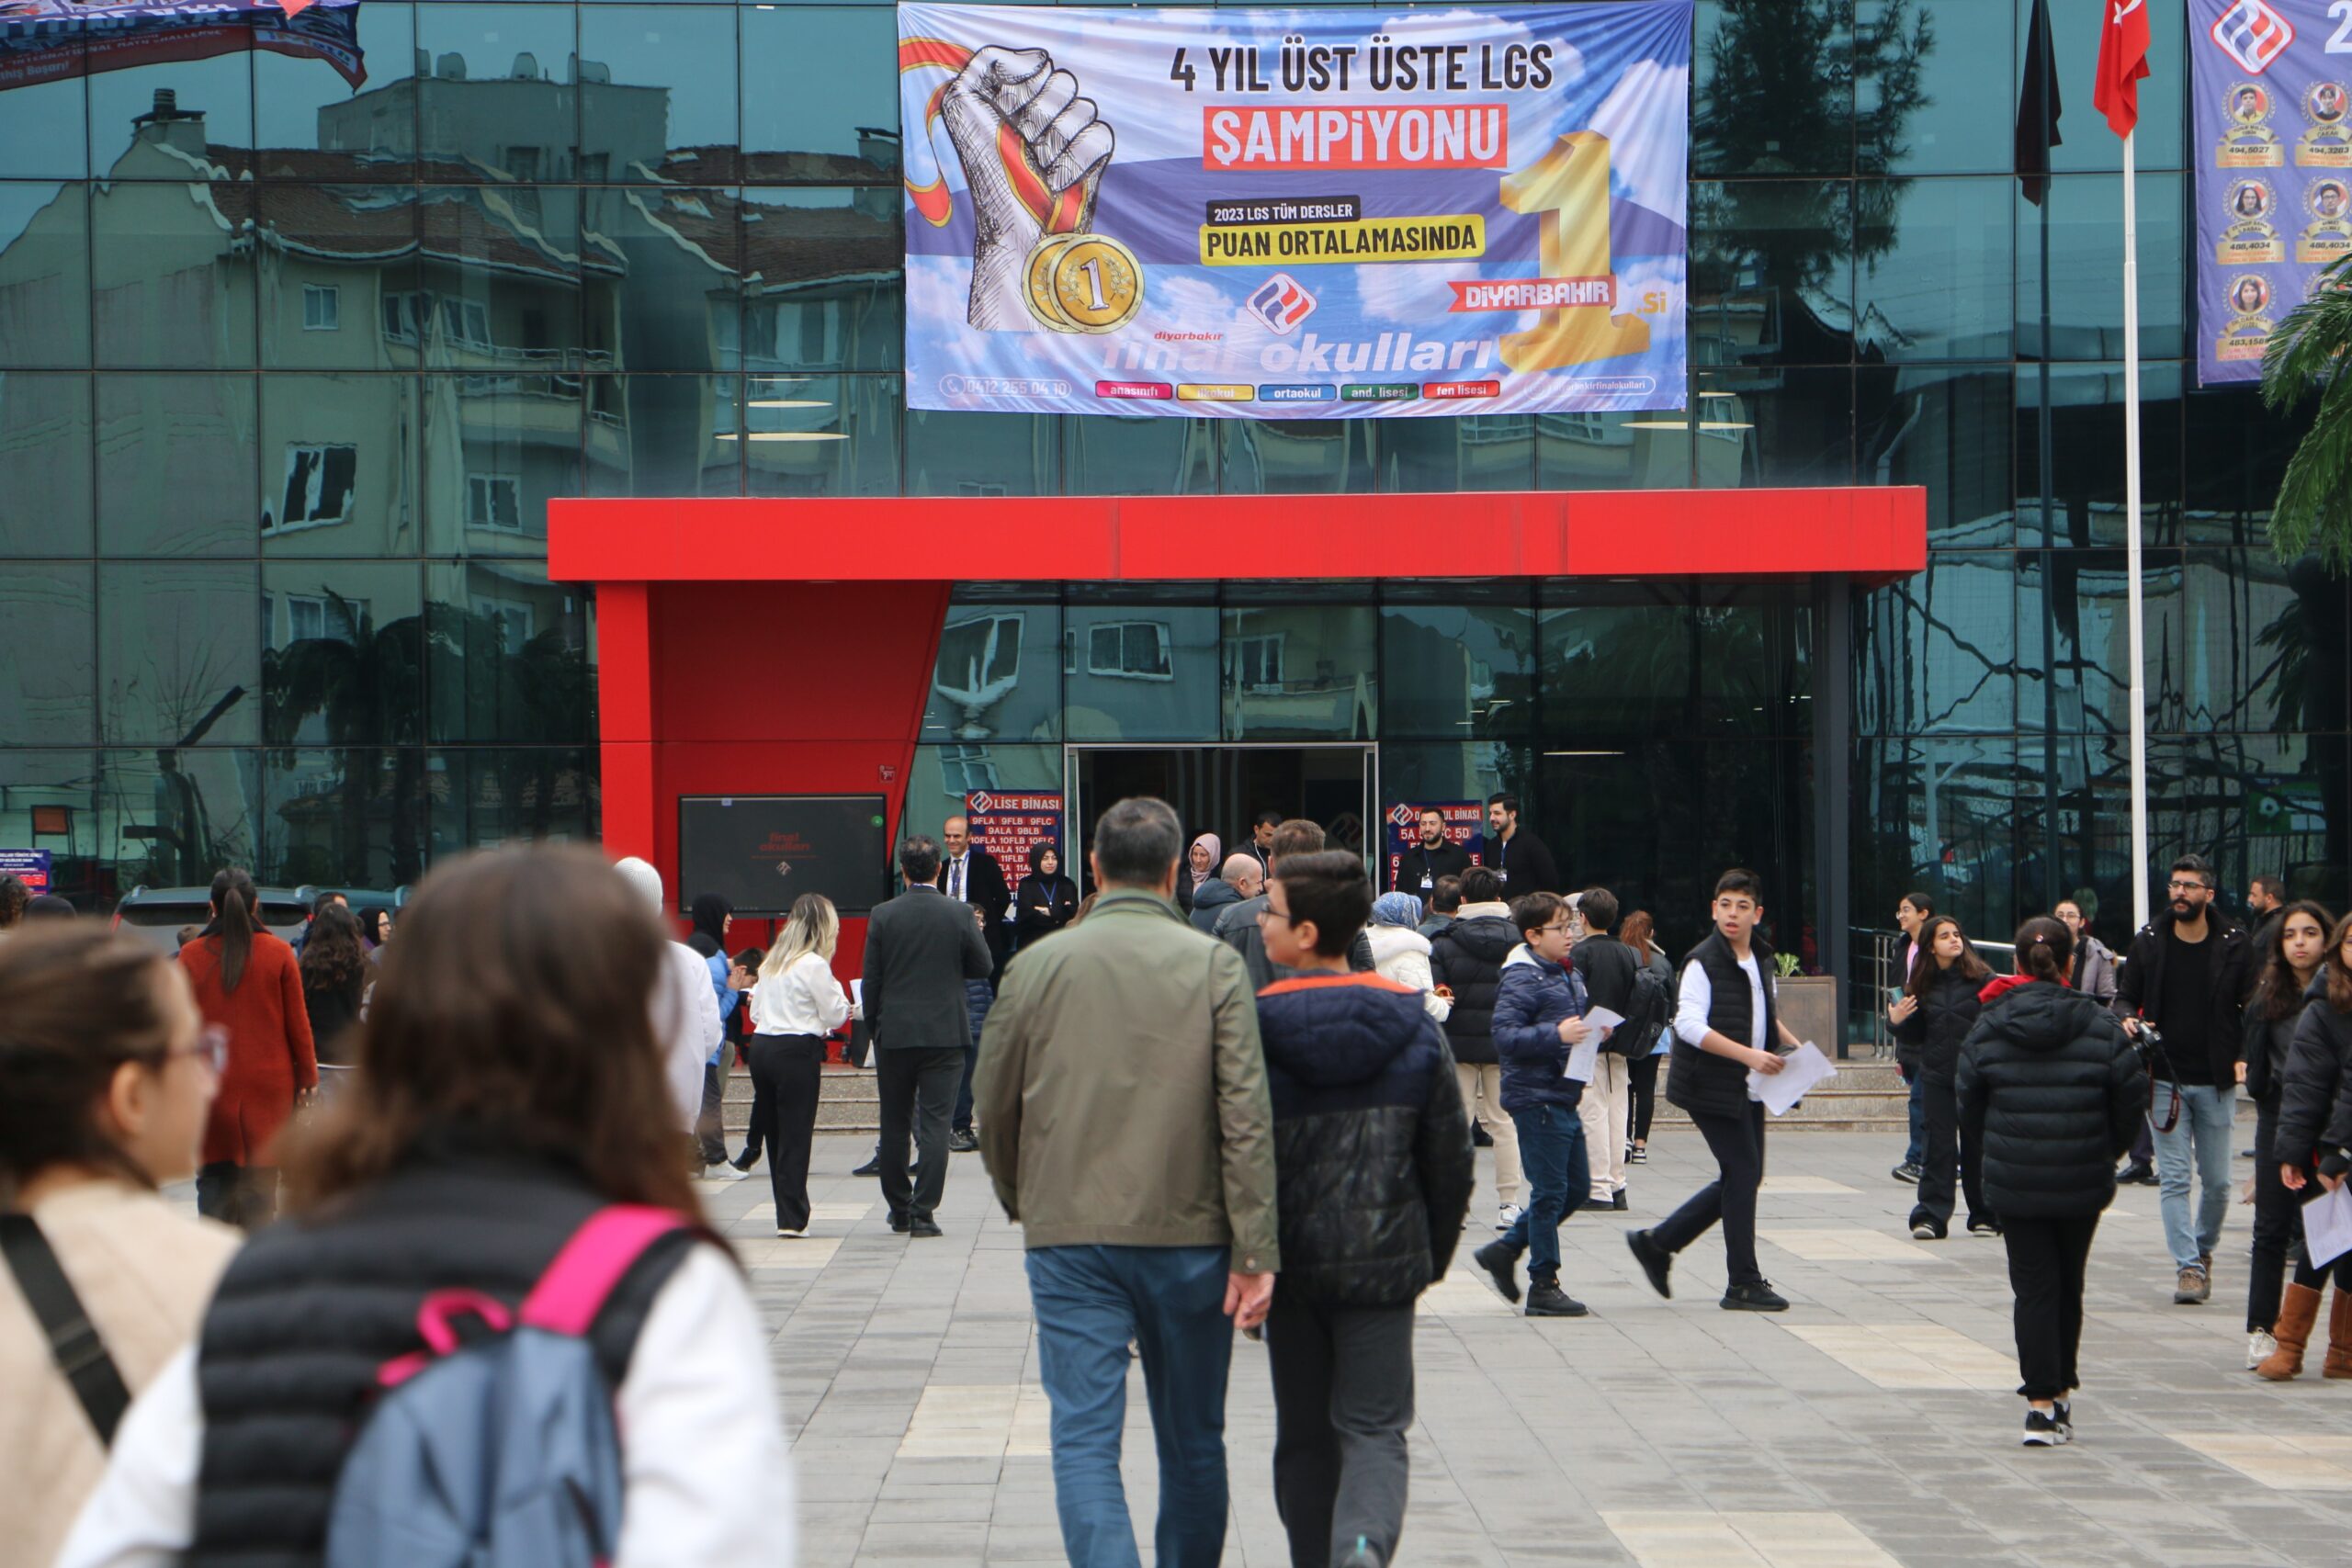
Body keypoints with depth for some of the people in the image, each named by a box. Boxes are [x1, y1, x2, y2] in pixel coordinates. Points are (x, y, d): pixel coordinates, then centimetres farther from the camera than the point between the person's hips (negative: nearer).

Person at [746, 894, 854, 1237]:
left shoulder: (770, 962, 12)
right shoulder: (815, 965, -10)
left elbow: (756, 1012, 16)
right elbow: (835, 1016, -6)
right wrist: (840, 998, 12)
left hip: (761, 1046, 7)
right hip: (796, 1053, -7)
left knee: (774, 1131, 11)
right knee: (795, 1134, -2)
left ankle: (789, 1214, 17)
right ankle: (792, 1218, -2)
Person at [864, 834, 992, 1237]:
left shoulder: (882, 915, -4)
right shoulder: (960, 914, -6)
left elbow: (871, 979, -1)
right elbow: (983, 967, 3)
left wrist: (873, 1026, 11)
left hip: (894, 1034, 1)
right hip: (945, 1033, -1)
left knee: (895, 1126, 13)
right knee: (934, 1125, 0)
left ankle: (899, 1209, 21)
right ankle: (923, 1213, -5)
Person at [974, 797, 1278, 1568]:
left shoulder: (1037, 966, 1)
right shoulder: (1215, 964, -3)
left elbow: (994, 1110, 7)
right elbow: (1247, 1117, -9)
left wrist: (1022, 1205, 26)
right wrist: (1255, 1253, -8)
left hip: (1070, 1239, 0)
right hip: (1188, 1236, 0)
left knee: (1084, 1437, -3)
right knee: (1192, 1440, 14)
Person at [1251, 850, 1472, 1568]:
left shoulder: (1254, 1029, -9)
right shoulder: (1414, 1027, 0)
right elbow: (1452, 1159, 4)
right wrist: (1433, 1253, 17)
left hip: (1291, 1264, 0)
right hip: (1384, 1264, 1)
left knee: (1303, 1434, 14)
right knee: (1374, 1428, 1)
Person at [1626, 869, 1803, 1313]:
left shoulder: (1761, 960, 12)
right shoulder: (1703, 962, -13)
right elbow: (1690, 1025, -22)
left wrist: (1793, 1045, 8)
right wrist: (1748, 1055, -28)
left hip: (1747, 1087, 8)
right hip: (1712, 1087, -8)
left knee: (1744, 1177, 10)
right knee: (1743, 1174, -8)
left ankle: (1657, 1243, 21)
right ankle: (1743, 1284, 1)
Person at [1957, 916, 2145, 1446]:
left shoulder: (1988, 1028, -4)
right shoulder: (2099, 1025, -6)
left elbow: (1967, 1104, 3)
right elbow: (2132, 1099, -2)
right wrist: (2108, 1153, 15)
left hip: (2014, 1182, 0)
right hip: (2083, 1182, 0)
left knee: (2033, 1287, 4)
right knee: (2068, 1285, 17)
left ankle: (2042, 1402, -6)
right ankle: (2061, 1389, 27)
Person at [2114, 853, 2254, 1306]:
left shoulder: (2234, 946, -2)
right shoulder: (2148, 942, 1)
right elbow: (2125, 995, 10)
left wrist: (2242, 1057, -8)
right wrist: (2128, 1019, -13)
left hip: (2216, 1082, 0)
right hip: (2165, 1079, 0)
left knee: (2217, 1180, 6)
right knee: (2174, 1178, -4)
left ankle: (2204, 1249, 29)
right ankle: (2188, 1266, -1)